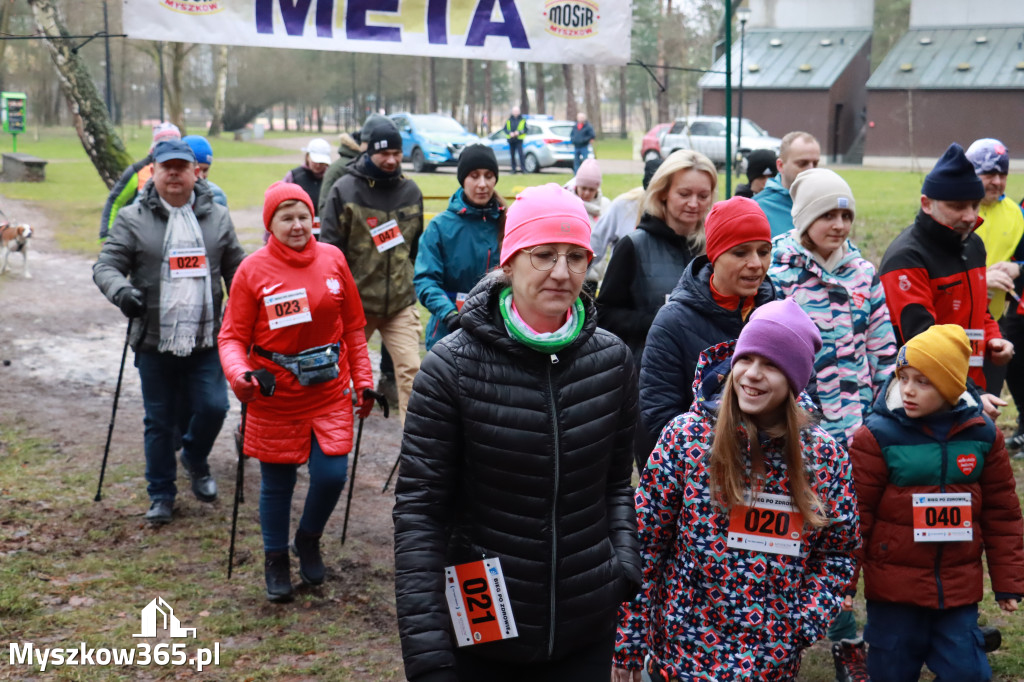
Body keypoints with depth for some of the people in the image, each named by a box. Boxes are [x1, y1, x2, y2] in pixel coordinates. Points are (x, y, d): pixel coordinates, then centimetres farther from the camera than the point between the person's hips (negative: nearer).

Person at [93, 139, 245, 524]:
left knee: (213, 407, -6)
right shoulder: (132, 219, 0)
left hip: (206, 338, 2)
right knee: (159, 420, 6)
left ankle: (195, 461, 27)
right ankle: (161, 495, 22)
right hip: (154, 341, -1)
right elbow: (106, 266, -5)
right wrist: (120, 290, -26)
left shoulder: (217, 217, 8)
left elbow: (236, 269, 15)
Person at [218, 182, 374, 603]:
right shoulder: (253, 271, -8)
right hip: (274, 398, -2)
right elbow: (232, 336, -6)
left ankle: (309, 539, 26)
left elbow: (353, 326, 9)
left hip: (330, 393, 2)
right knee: (277, 484, 9)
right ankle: (276, 560, 31)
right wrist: (237, 373, -24)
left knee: (331, 475, -5)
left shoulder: (332, 259, 1)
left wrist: (362, 379, 8)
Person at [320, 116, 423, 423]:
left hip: (401, 302, 2)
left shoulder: (411, 191, 5)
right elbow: (330, 248, -7)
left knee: (411, 370, -9)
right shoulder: (344, 190, -7)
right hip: (355, 300, -2)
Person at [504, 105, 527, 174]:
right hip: (511, 140, 3)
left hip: (519, 140, -3)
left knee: (520, 154, -14)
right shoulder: (509, 120, 9)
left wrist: (519, 132, -16)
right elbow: (505, 128, 7)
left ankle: (523, 168, -14)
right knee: (512, 155, 6)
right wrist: (510, 133, -12)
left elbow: (525, 129, 0)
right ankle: (513, 169, 14)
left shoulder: (522, 120, 2)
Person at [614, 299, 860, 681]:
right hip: (681, 651, -2)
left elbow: (838, 553, 6)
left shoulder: (824, 455, -4)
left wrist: (804, 624, -8)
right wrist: (629, 641, -7)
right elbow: (644, 543, -7)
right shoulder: (686, 435, -10)